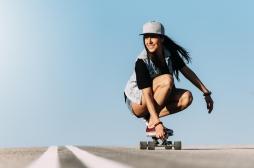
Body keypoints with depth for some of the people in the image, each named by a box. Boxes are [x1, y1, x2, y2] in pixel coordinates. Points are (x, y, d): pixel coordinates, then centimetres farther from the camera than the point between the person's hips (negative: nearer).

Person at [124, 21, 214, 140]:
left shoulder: (170, 53, -10)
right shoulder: (142, 62, -27)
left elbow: (187, 72, 1)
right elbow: (147, 95, -32)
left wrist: (206, 93, 1)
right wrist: (158, 123, -40)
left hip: (157, 99, 6)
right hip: (136, 101, -6)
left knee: (187, 96, -19)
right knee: (167, 80, -31)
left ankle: (150, 118, -10)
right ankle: (152, 124, -22)